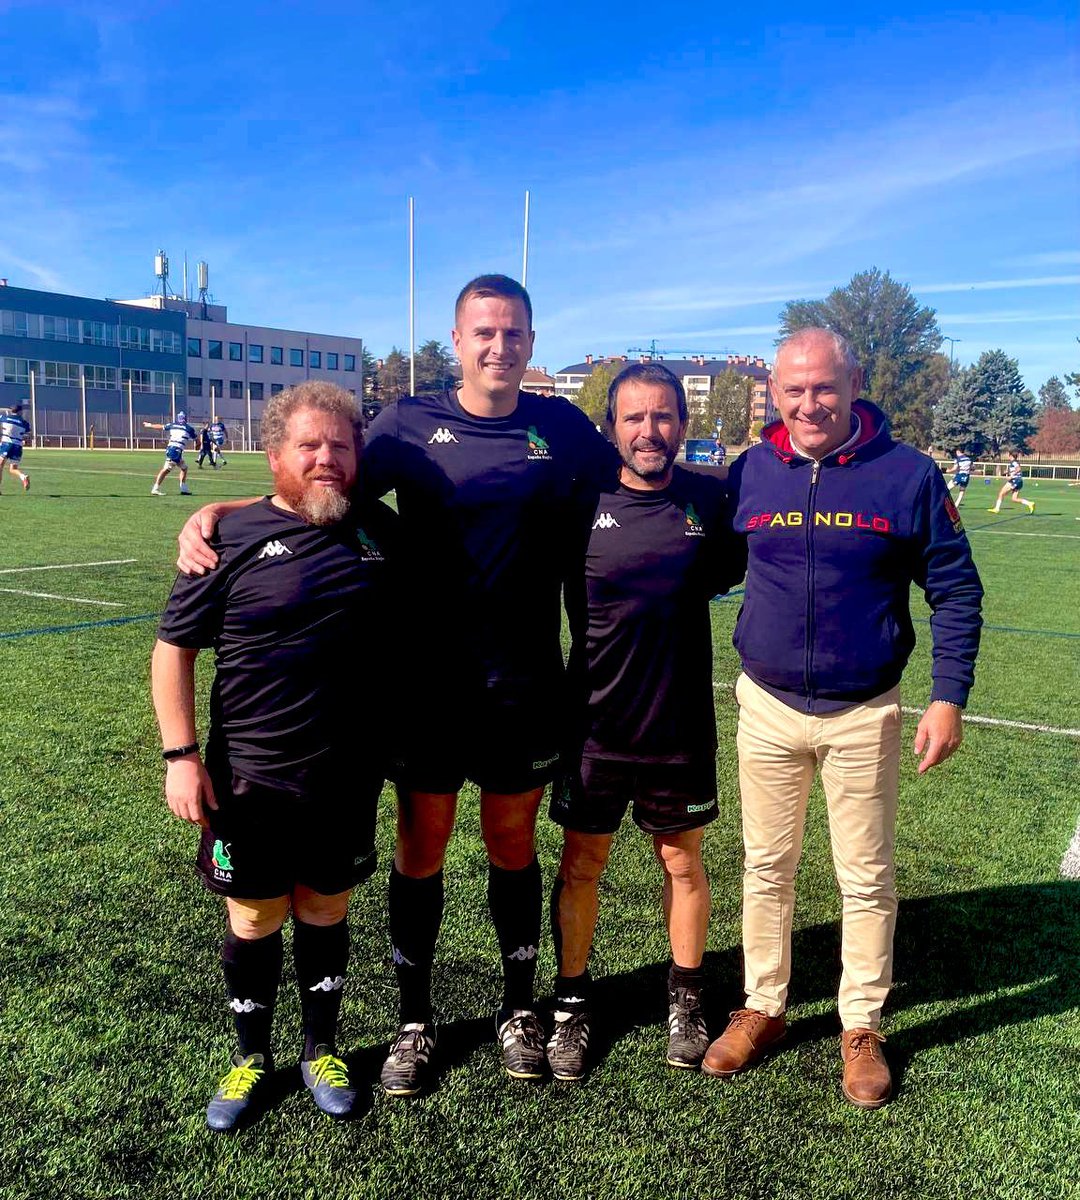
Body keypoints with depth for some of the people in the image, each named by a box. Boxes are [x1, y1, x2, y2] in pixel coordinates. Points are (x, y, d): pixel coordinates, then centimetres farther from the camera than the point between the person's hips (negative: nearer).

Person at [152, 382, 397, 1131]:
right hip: (251, 780, -2)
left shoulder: (379, 530, 2)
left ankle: (322, 1053, 36)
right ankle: (251, 1061, 34)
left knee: (326, 914, 16)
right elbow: (175, 647, -4)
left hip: (348, 779, 2)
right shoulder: (235, 538, -8)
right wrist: (181, 755, -11)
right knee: (253, 922, 11)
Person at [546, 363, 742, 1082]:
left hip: (682, 727, 1)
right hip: (595, 722, 0)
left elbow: (731, 572, 13)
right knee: (582, 863, 11)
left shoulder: (712, 500, -4)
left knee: (683, 863, 15)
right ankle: (572, 1002, 30)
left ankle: (686, 998, 36)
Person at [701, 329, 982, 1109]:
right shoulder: (750, 472, -2)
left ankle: (863, 1028, 29)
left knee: (867, 877, 10)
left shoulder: (907, 474, -9)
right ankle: (763, 1009, 32)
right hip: (768, 707, 2)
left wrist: (949, 697, -9)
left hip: (864, 715, -2)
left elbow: (957, 592, -3)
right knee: (767, 867, 14)